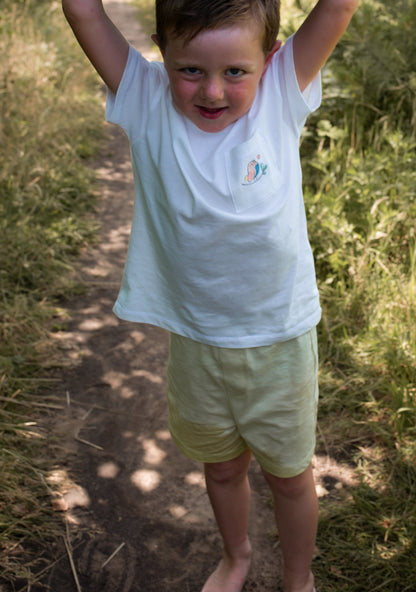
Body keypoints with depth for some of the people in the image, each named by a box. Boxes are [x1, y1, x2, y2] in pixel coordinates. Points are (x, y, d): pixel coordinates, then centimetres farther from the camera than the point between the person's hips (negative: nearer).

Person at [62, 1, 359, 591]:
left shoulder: (282, 95, -13)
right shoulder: (147, 102, -13)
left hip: (280, 338, -1)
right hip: (195, 338, 2)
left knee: (289, 473, 19)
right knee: (221, 464, 25)